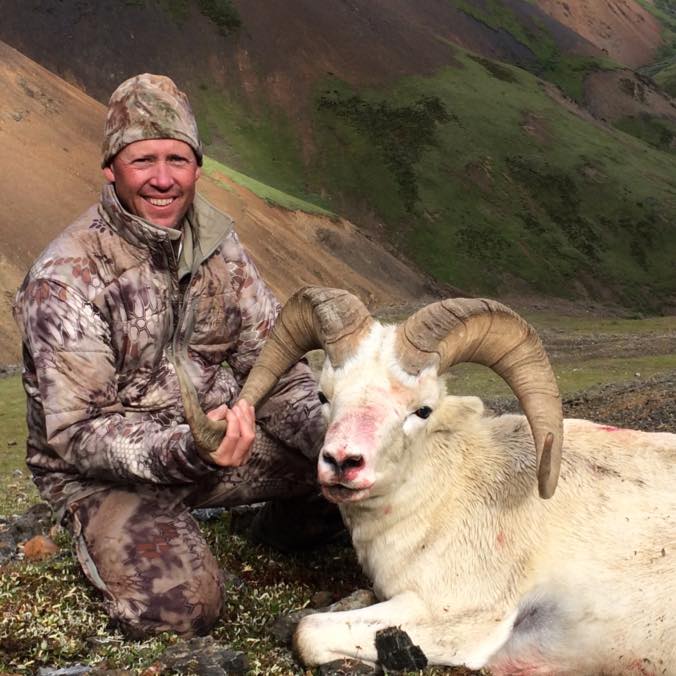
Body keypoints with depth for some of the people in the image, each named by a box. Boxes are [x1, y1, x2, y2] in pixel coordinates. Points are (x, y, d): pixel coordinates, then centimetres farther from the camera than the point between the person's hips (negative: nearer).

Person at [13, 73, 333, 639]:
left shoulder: (214, 239, -3)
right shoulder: (65, 278, -21)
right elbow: (78, 433, -23)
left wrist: (322, 428, -19)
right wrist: (186, 452, -40)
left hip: (214, 433, 5)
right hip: (104, 471, -5)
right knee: (180, 606, -27)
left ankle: (293, 510, 18)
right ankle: (97, 536, 5)